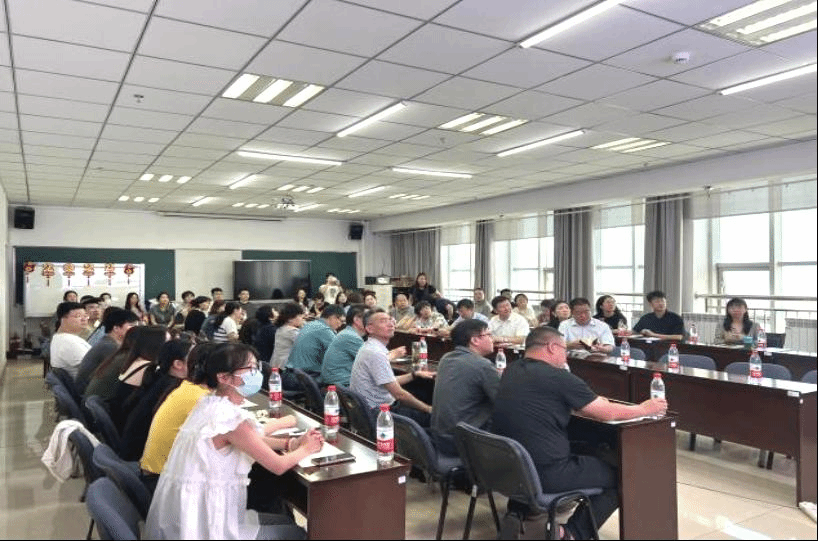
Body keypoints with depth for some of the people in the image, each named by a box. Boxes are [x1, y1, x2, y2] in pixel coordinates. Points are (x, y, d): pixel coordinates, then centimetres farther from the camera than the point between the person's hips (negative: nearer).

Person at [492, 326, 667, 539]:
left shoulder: (511, 371, 6)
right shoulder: (558, 377, -15)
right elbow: (608, 413, -5)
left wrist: (592, 402, 18)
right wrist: (645, 409, 13)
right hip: (545, 475, -8)